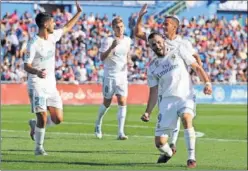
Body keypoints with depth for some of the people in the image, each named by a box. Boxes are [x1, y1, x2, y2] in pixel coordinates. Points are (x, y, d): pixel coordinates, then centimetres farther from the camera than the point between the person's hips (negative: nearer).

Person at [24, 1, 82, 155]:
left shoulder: (52, 36, 6)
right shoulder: (34, 44, -15)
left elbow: (67, 28, 25)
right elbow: (26, 66, -18)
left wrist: (79, 12, 24)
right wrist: (37, 72, -38)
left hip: (51, 85, 7)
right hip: (37, 86, -7)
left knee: (58, 119, 2)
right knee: (43, 118, -12)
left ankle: (35, 124, 28)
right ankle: (39, 147, 6)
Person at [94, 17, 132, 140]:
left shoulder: (127, 40, 6)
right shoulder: (108, 40, -9)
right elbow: (102, 57, -18)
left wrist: (128, 61, 4)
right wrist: (111, 47, -31)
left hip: (122, 75, 3)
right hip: (109, 76, -3)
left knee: (122, 103, -9)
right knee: (107, 103, 8)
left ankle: (121, 132, -11)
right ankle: (98, 124, 35)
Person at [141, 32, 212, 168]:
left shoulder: (179, 51, 5)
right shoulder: (152, 67, 12)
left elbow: (196, 67, 4)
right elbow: (154, 92, 15)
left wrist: (207, 82, -11)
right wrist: (147, 112, 8)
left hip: (186, 97, -3)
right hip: (167, 101, 3)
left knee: (186, 119, -36)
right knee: (160, 142, -4)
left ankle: (191, 157, -27)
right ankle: (168, 153, 33)